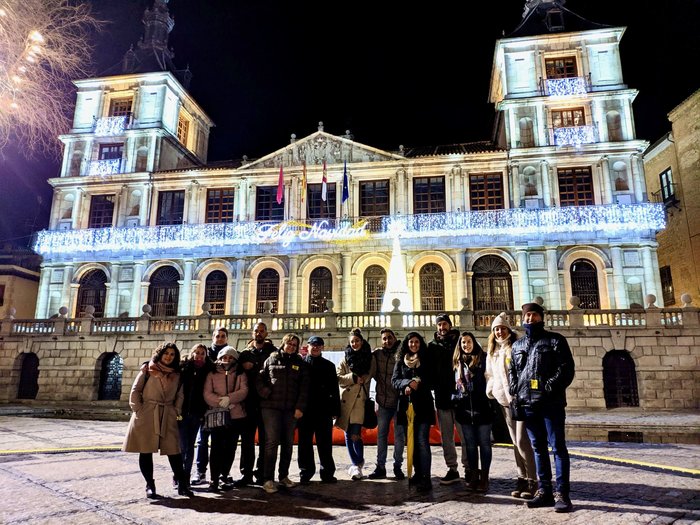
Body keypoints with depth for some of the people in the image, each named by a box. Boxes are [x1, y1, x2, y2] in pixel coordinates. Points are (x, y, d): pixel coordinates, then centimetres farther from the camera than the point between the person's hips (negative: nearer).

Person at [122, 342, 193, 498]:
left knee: (174, 450, -2)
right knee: (145, 451, 2)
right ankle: (149, 485, 15)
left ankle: (182, 485, 4)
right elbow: (135, 390, 1)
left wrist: (176, 411, 4)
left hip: (168, 417, 2)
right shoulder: (147, 369, 3)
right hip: (146, 415, -2)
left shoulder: (176, 374, 12)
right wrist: (138, 409, -6)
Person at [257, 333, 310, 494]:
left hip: (291, 409, 2)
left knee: (288, 443, 9)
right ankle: (268, 479, 1)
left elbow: (304, 388, 3)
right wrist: (265, 393, -11)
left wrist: (300, 407, -5)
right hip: (271, 407, -2)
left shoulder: (300, 363, 9)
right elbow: (259, 379, 5)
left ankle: (284, 476, 23)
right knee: (272, 442, -6)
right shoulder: (271, 360, 7)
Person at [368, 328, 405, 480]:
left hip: (399, 401, -3)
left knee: (399, 436, 6)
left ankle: (398, 467, 19)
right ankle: (380, 467, 20)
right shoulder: (377, 354, 0)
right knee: (381, 435, 10)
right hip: (383, 401, 3)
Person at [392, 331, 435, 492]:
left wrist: (418, 384, -13)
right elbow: (394, 380, 2)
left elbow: (432, 380, 4)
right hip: (407, 404, 3)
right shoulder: (401, 360, 11)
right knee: (412, 442, 8)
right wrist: (408, 383, -17)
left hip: (423, 404, -3)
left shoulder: (427, 359, 6)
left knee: (422, 441, -10)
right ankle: (418, 474, 19)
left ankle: (426, 478, -10)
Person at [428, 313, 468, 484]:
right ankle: (452, 469, 18)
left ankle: (468, 469, 10)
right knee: (446, 437, 9)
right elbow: (430, 368, 10)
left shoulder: (458, 340, 5)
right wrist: (435, 384, -3)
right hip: (442, 396, 3)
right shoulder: (432, 345, 11)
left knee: (465, 435, -1)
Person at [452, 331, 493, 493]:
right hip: (464, 409, 4)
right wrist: (455, 401, 8)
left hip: (482, 408, -4)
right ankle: (473, 476, 19)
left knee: (484, 443, 4)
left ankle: (484, 478, 10)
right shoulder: (457, 362, 13)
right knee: (470, 444, 10)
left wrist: (490, 401, -11)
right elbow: (454, 384, 17)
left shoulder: (483, 359, 0)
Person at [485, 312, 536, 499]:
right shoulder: (492, 352, 14)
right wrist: (491, 390, 11)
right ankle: (522, 479, 17)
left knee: (522, 441, -8)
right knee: (515, 442, 10)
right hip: (504, 401, 6)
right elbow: (490, 374, 23)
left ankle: (532, 481, 2)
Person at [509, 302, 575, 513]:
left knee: (557, 447, -1)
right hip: (528, 403, 5)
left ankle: (561, 493, 5)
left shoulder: (555, 340, 2)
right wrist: (515, 392, 5)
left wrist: (550, 387, -17)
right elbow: (512, 372, 21)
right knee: (538, 447, 11)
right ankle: (544, 491, 19)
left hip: (551, 403, -5)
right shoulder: (517, 345, 17)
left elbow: (566, 368, -7)